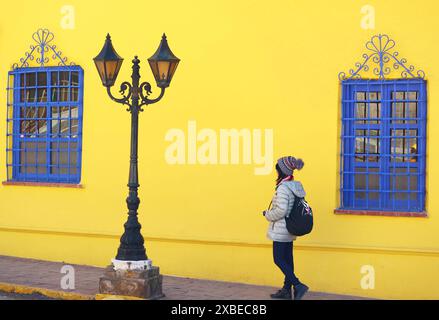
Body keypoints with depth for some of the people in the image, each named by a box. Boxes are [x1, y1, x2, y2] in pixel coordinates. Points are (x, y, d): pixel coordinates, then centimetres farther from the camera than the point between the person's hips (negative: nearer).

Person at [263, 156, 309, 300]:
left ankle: (298, 285, -10)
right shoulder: (295, 186, 9)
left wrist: (268, 214, -7)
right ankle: (286, 289, 20)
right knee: (287, 258, 13)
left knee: (279, 259, -3)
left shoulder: (283, 188, -19)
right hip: (290, 229, 9)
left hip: (280, 230, -9)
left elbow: (281, 210, -25)